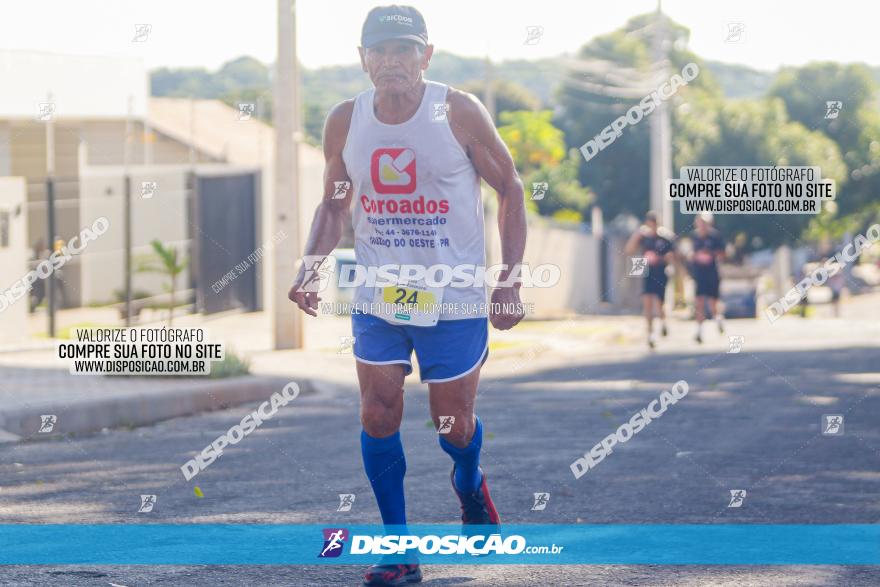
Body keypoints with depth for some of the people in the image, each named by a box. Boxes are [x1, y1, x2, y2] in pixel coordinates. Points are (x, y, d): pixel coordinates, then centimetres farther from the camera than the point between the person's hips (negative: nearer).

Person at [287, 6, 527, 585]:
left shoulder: (459, 112, -11)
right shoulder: (345, 121, -2)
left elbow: (510, 189, -3)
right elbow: (334, 204, 12)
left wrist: (511, 281, -9)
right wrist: (312, 266, -6)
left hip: (456, 300, -3)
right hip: (377, 297, 3)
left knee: (454, 424, 5)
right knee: (378, 416, -5)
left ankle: (469, 484, 41)